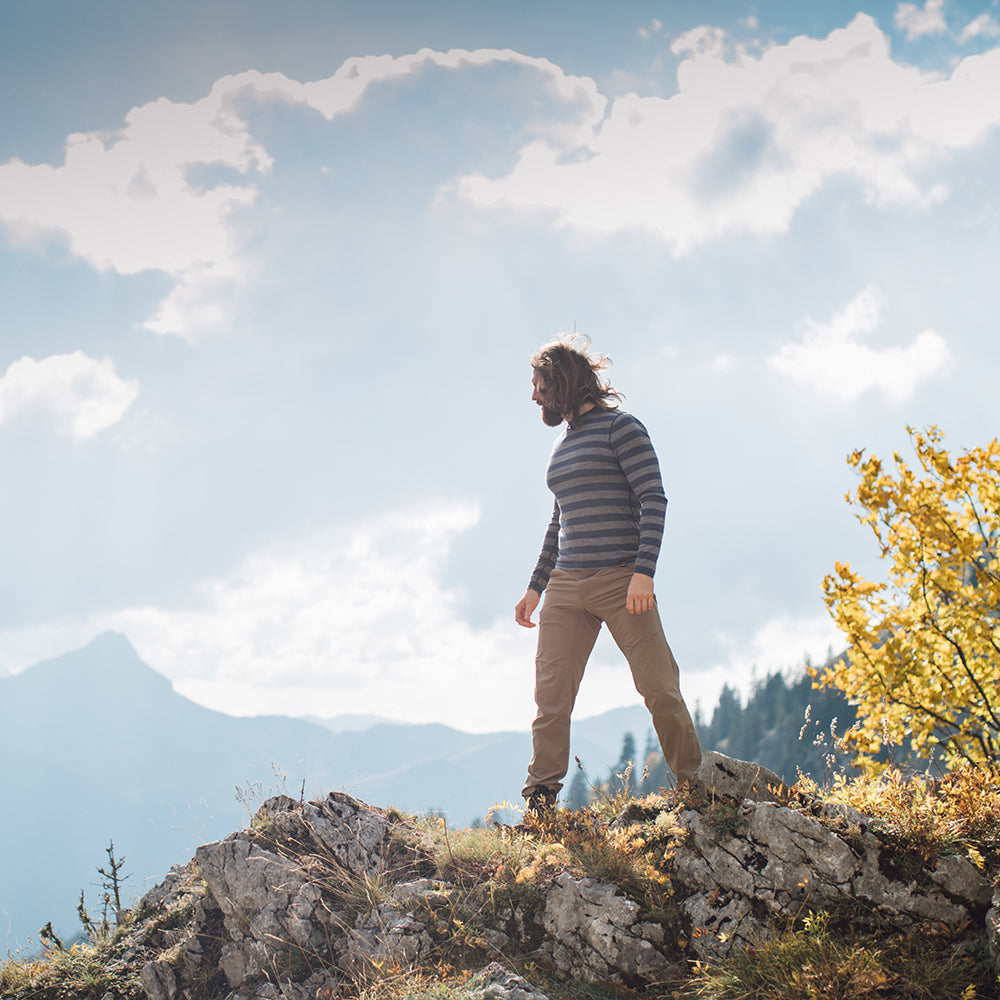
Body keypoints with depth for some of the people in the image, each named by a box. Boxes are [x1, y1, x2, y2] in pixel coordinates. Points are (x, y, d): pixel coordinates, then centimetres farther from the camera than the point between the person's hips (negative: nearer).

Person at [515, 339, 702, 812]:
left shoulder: (619, 427, 0)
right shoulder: (562, 444, 22)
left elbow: (652, 499, -9)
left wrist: (643, 571, -20)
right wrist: (536, 587, 24)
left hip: (620, 579, -7)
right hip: (566, 586, 7)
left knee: (659, 688, -6)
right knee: (550, 694, -2)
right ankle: (540, 800, -1)